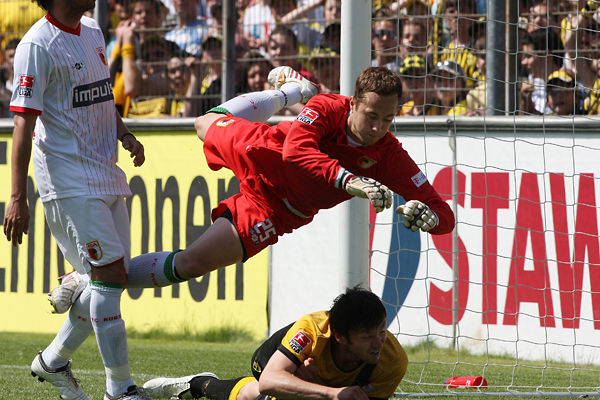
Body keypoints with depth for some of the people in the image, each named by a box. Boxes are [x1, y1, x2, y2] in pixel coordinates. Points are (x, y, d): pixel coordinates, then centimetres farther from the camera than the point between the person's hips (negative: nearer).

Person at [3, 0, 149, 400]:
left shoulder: (93, 33, 13)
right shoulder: (38, 45, -13)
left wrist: (124, 134, 6)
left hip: (106, 177, 9)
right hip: (69, 182, -9)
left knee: (112, 278, 10)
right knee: (110, 274, -11)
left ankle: (53, 361, 26)